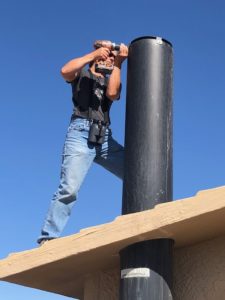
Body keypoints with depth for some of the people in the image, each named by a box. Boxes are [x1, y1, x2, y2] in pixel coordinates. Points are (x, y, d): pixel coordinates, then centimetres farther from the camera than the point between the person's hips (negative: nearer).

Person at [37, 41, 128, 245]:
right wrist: (93, 55, -2)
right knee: (69, 188, -20)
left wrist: (118, 64, 0)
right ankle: (48, 239, -19)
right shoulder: (81, 73, 18)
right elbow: (65, 71, -7)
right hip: (81, 133, -5)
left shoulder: (112, 80, 25)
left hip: (105, 138, 5)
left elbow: (112, 93, 0)